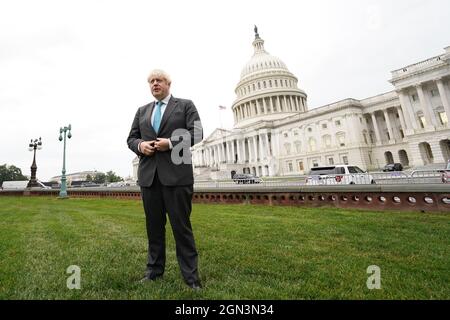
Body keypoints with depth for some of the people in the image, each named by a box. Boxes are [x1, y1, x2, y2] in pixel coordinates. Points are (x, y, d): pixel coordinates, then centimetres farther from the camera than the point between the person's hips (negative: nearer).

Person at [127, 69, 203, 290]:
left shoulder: (185, 105, 9)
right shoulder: (142, 111, 21)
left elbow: (196, 133, -3)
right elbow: (131, 138, 17)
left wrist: (171, 143, -15)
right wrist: (140, 145, -5)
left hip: (177, 174, -4)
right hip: (149, 174, 5)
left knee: (181, 225, -1)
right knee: (153, 225, 12)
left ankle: (191, 275, 12)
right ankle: (155, 269, 28)